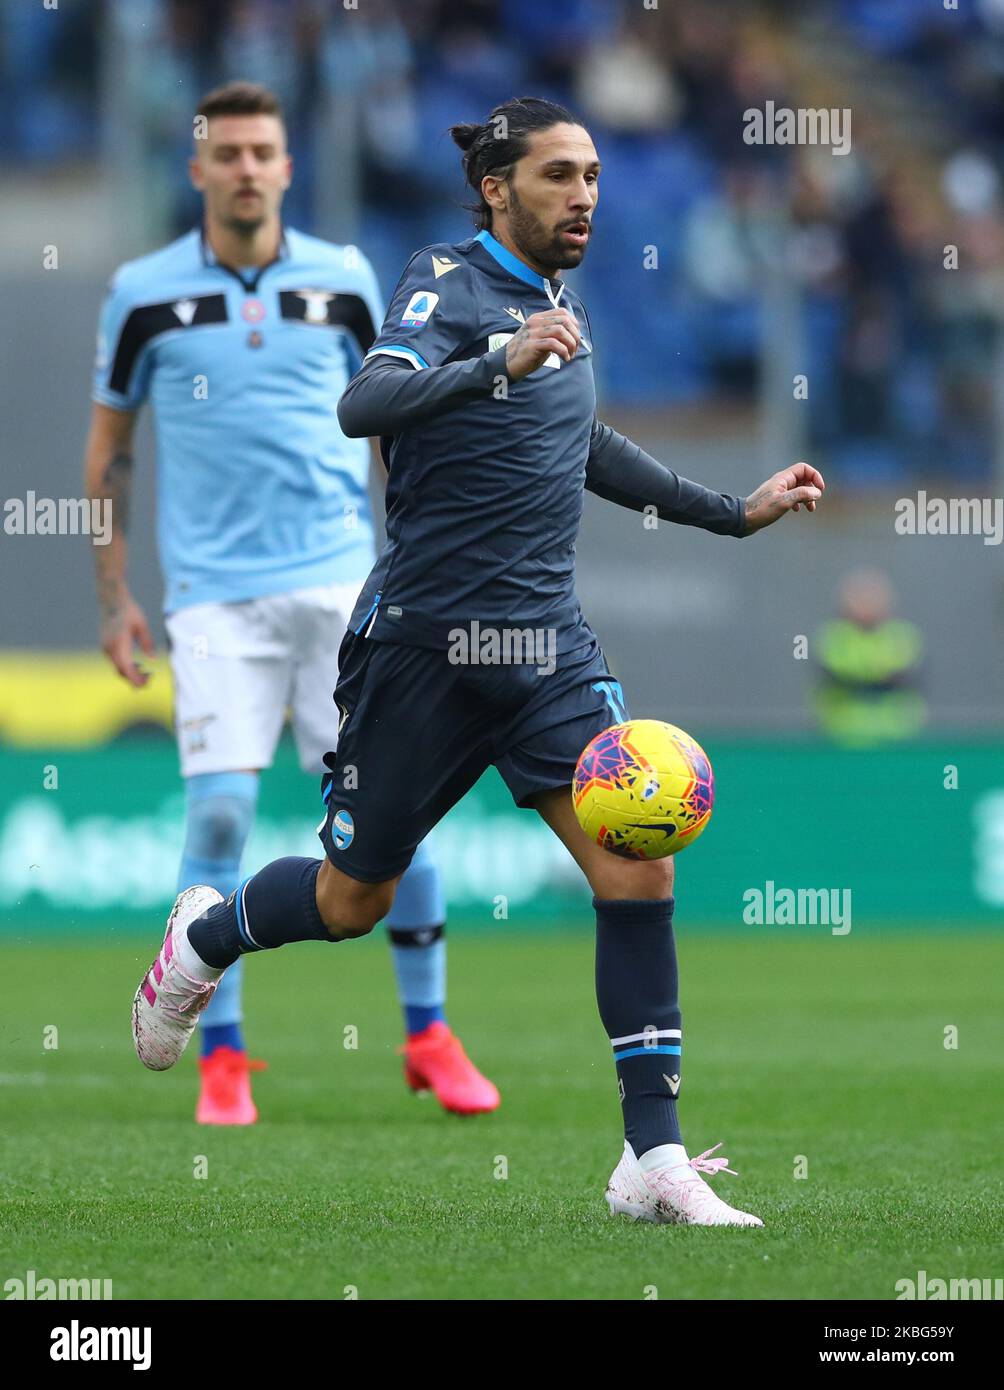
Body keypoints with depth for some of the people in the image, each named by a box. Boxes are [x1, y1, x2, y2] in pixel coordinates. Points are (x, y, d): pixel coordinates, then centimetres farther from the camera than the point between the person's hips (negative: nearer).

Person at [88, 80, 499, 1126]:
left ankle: (428, 1037, 10)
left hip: (340, 578, 1)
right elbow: (108, 444, 10)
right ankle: (221, 1060, 1)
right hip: (215, 594, -1)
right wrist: (113, 596, 6)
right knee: (218, 813, -9)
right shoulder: (143, 294, 2)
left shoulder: (345, 281, 6)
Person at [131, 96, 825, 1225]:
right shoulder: (448, 285, -11)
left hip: (547, 645, 6)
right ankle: (200, 940, 43)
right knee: (353, 900, 9)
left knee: (637, 866, -12)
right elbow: (365, 405, -31)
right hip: (423, 640, -6)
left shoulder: (558, 307, 12)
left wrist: (734, 513, 29)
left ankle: (653, 1158, -11)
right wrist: (500, 361, -45)